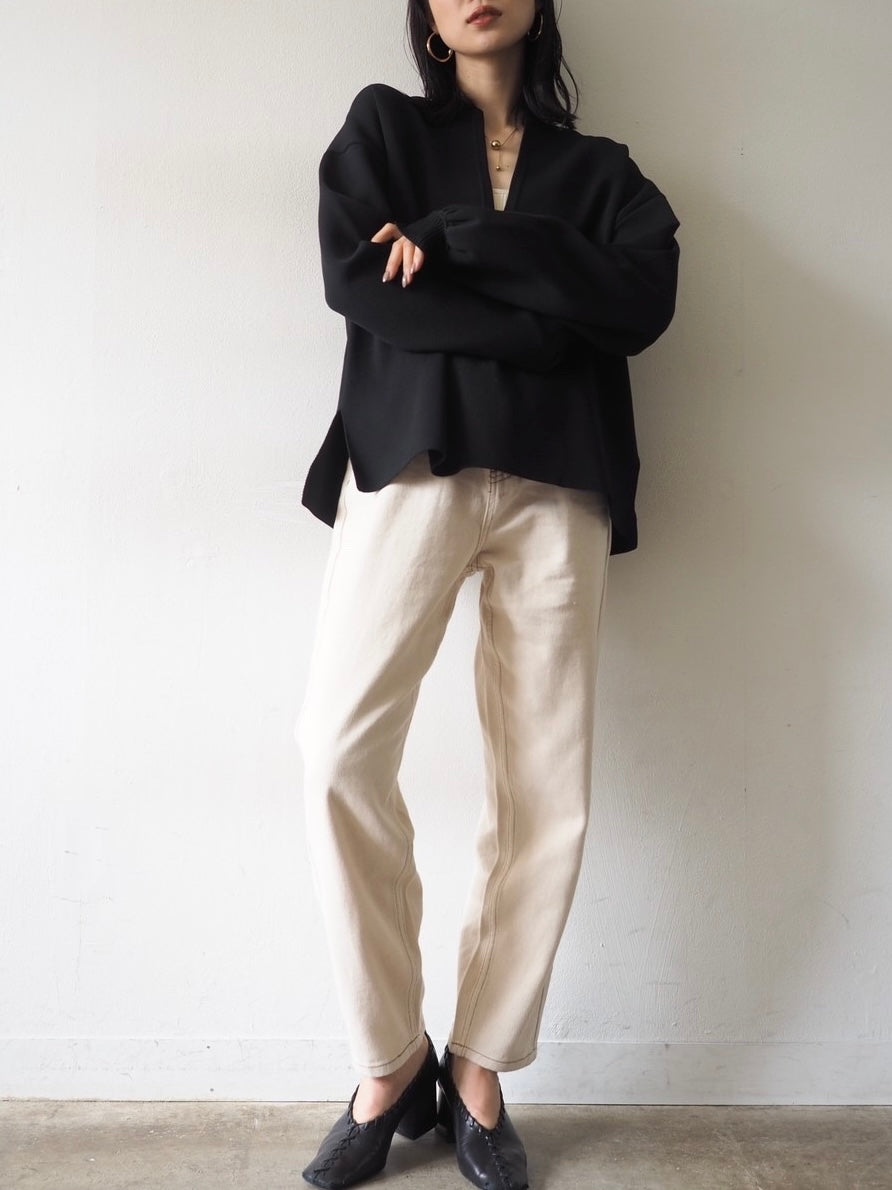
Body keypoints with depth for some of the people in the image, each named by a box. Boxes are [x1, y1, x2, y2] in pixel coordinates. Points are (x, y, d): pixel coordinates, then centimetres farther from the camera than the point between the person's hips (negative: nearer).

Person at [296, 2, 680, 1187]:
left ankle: (479, 1071, 11)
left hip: (557, 486, 2)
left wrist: (457, 239, -4)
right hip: (411, 460, -1)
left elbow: (644, 301, 1)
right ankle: (390, 1063, 1)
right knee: (341, 754, -17)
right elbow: (355, 280, 0)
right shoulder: (382, 125, 19)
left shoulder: (598, 169, 22)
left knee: (550, 792, -6)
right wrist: (543, 324, -5)